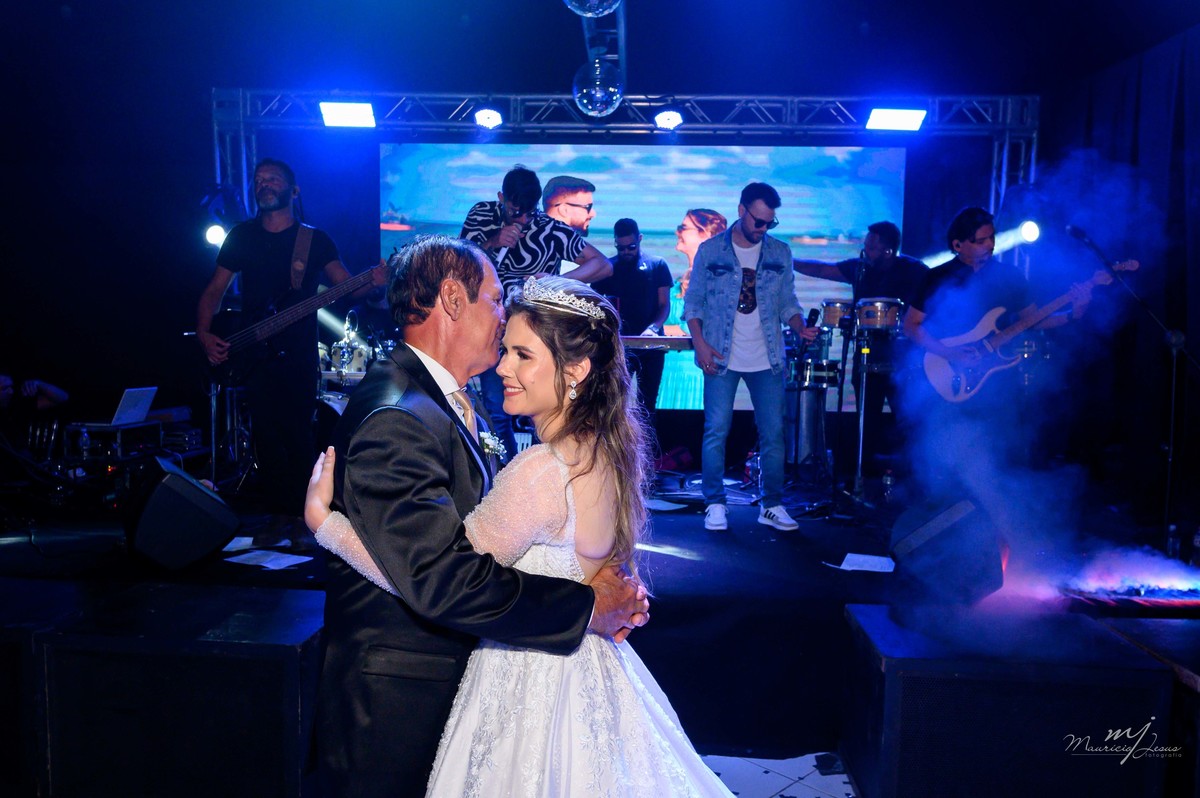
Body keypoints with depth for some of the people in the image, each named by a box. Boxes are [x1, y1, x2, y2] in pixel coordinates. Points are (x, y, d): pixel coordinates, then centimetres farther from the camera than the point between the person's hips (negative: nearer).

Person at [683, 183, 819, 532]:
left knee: (773, 434, 3)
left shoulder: (780, 253, 7)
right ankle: (715, 504, 10)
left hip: (767, 359, 2)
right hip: (721, 358, -2)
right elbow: (693, 302, 3)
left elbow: (787, 303, 11)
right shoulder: (710, 251, 1)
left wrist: (801, 327, -9)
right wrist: (700, 342, -10)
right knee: (716, 431, -2)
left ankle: (772, 505, 15)